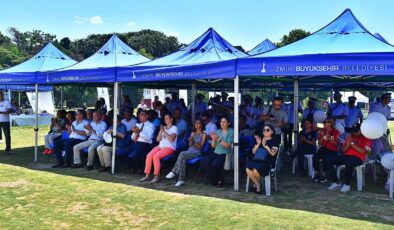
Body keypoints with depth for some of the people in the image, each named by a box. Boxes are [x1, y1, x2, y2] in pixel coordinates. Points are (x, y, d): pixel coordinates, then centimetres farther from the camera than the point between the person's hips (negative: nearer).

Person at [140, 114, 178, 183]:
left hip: (170, 147, -6)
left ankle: (157, 176, -20)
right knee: (149, 156, -19)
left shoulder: (174, 128, 1)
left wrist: (164, 131, -14)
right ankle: (147, 175, -13)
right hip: (160, 146, 6)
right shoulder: (163, 127, 20)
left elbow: (171, 139, -15)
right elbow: (158, 139, 13)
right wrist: (161, 131, -2)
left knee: (156, 156, -29)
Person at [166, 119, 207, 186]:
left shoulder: (203, 134, 5)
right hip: (189, 151, 4)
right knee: (183, 159, -31)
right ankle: (181, 180, -36)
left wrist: (193, 142, -18)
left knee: (182, 154, -32)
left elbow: (200, 147, -4)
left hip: (196, 153, -4)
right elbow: (190, 145, 16)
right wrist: (190, 142, -6)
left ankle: (174, 172, -27)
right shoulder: (193, 133, 22)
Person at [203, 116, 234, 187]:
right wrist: (213, 139, -7)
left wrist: (219, 139, -19)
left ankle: (220, 180, -1)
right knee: (205, 162, -22)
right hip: (216, 152, 5)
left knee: (214, 165, -29)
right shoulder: (218, 131, 15)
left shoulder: (231, 132, -1)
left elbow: (227, 145, -11)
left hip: (225, 154, -5)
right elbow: (213, 146, 12)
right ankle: (214, 180, -3)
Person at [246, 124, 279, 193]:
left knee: (255, 170, -32)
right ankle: (257, 185, -2)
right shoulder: (259, 139, 18)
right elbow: (253, 152, 12)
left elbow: (272, 153, -10)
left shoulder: (274, 142, 5)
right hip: (256, 160, 4)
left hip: (267, 162, -4)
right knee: (248, 170, -27)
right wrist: (258, 144, -3)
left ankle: (258, 183, 4)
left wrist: (265, 145, -15)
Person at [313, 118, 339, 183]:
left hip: (332, 150, -4)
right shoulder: (323, 131, 13)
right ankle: (317, 174, -16)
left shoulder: (336, 132, 2)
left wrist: (329, 139, -20)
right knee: (315, 157, -26)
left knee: (325, 158, -33)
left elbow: (336, 143, -6)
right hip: (324, 148, 4)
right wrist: (322, 137, -6)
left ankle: (323, 175, -20)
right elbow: (319, 143, 10)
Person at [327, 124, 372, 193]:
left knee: (348, 164, -41)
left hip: (358, 158, -6)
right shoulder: (349, 137, 19)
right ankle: (336, 182, -12)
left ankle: (347, 184, -21)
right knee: (329, 160, -16)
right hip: (346, 156, 6)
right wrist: (348, 144, -5)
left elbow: (363, 151, -11)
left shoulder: (366, 139, 4)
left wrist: (352, 143, -13)